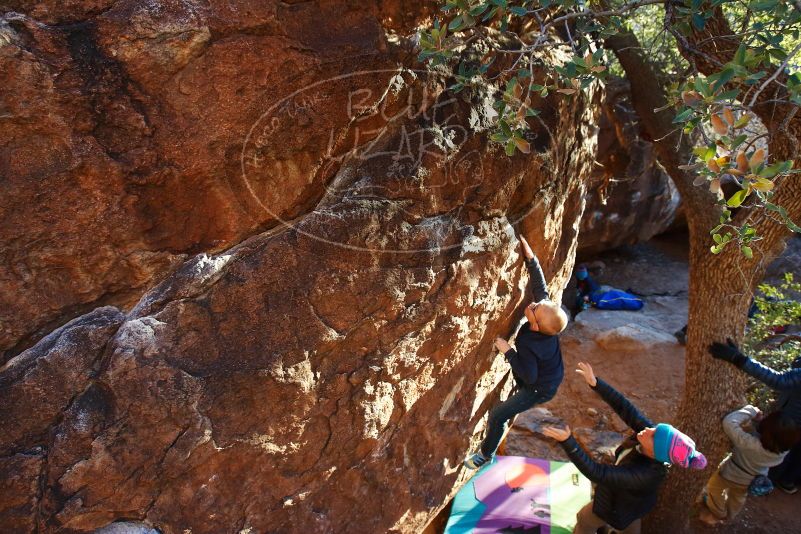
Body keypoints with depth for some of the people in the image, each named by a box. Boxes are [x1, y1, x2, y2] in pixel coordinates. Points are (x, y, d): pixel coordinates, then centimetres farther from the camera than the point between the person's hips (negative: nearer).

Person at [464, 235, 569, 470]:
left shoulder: (529, 345, -41)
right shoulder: (546, 312, -23)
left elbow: (529, 376, -32)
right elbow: (540, 285, -12)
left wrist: (508, 351, -33)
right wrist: (531, 258, -19)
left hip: (538, 389, -8)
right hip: (547, 377, 8)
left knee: (498, 415, -2)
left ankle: (486, 454, 18)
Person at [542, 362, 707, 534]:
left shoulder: (644, 475, -46)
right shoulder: (653, 433, -32)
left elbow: (597, 473, -47)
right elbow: (624, 408, -29)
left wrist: (567, 442, -53)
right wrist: (595, 383, -39)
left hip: (618, 506, -6)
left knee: (585, 520, 24)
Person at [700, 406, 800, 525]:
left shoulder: (749, 443, -48)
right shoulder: (783, 449, -32)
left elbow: (729, 422, -46)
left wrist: (751, 411, -34)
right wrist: (759, 420, -26)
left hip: (732, 474, -5)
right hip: (752, 481, 5)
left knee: (714, 488, 27)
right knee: (738, 498, 34)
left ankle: (717, 515, 47)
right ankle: (728, 515, 60)